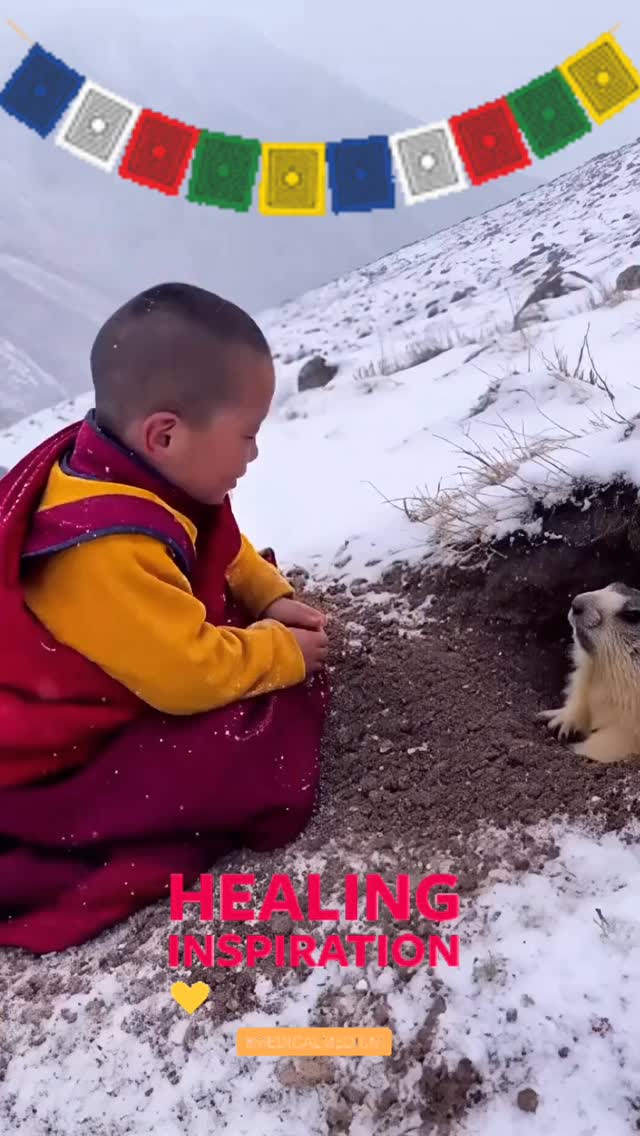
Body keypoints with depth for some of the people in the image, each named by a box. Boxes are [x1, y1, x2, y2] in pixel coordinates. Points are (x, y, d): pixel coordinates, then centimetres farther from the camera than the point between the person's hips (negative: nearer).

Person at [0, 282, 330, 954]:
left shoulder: (135, 473, -6)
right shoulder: (108, 550, -36)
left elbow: (220, 553, 12)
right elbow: (191, 676, -31)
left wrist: (271, 601, -1)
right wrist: (281, 652, -15)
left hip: (121, 691, 10)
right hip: (61, 758, -10)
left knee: (290, 650, 10)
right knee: (262, 760, -23)